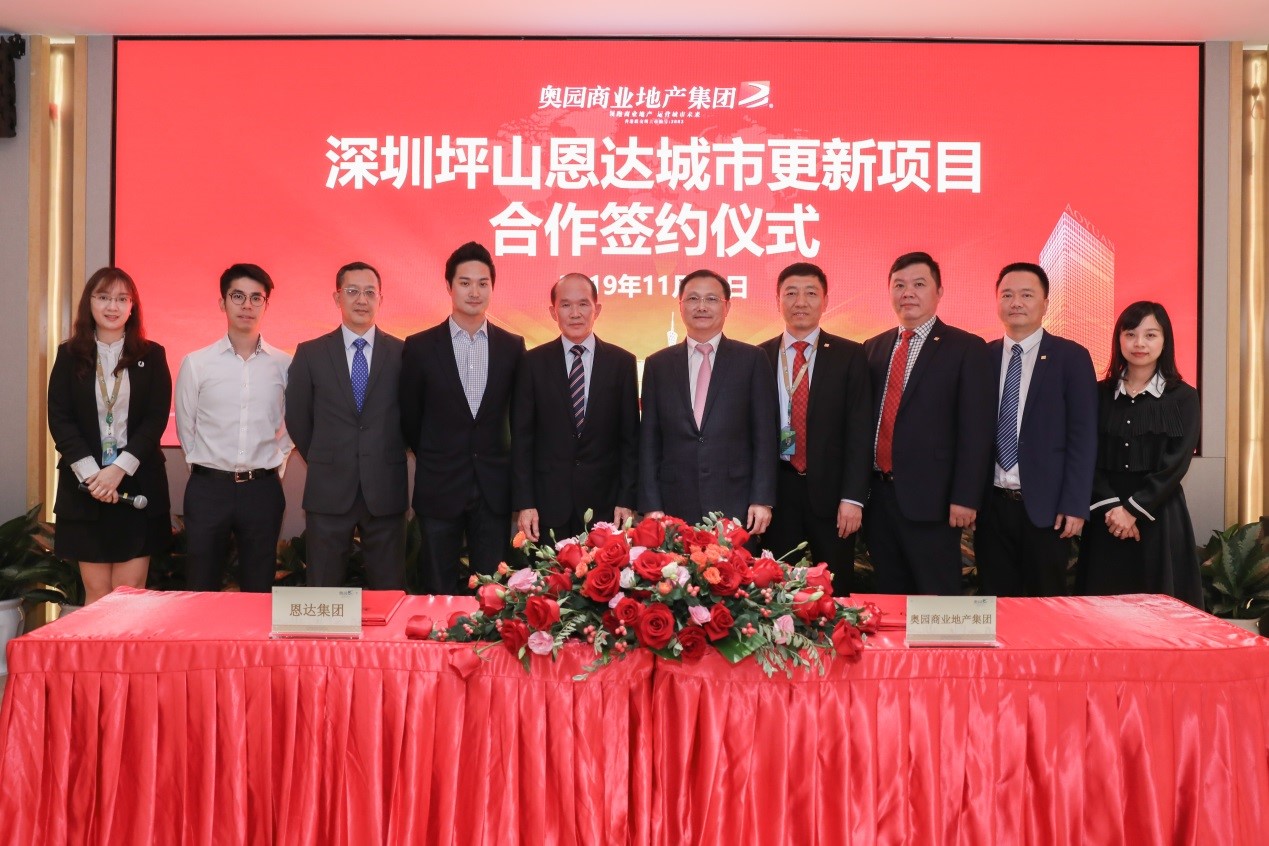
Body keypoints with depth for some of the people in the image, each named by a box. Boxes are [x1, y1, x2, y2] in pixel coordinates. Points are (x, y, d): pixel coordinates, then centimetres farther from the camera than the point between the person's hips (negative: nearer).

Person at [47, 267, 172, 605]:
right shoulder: (70, 355, 7)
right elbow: (59, 419, 0)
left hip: (137, 485, -1)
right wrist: (90, 473, -13)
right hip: (85, 486, 1)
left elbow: (157, 418, -2)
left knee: (130, 595, 0)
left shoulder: (152, 355, 5)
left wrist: (119, 469, -14)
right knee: (96, 594, 4)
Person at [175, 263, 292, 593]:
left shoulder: (284, 365, 1)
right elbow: (185, 427, 9)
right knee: (201, 591, 7)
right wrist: (205, 467, 10)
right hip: (208, 488, 0)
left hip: (263, 489, 0)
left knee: (259, 591, 10)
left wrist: (276, 465, 10)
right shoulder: (196, 363, 0)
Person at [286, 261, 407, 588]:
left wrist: (388, 458, 10)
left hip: (385, 490, 0)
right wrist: (323, 462, 11)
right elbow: (297, 418, 10)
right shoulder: (310, 353, 2)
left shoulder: (402, 353, 1)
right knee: (323, 590, 8)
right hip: (328, 490, 0)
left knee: (388, 590, 8)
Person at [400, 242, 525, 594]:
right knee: (439, 589, 9)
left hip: (494, 488, 1)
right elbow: (410, 418, 6)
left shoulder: (512, 346, 3)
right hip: (439, 487, -1)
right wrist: (434, 460, 11)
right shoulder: (420, 347, -2)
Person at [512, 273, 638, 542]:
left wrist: (627, 500, -2)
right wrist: (523, 503, -4)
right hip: (548, 503, 0)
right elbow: (521, 437, 1)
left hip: (605, 504, 0)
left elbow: (630, 438, 4)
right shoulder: (533, 363, 2)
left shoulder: (622, 362, 3)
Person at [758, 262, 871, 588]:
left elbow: (859, 431, -3)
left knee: (835, 594, 7)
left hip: (830, 491, -1)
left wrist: (853, 497, -10)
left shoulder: (849, 355, 1)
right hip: (776, 491, 1)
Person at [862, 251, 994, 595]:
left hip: (929, 497, -5)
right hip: (877, 494, 5)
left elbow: (975, 430, -8)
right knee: (888, 598, 14)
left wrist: (964, 498, -14)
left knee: (937, 602, 3)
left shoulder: (966, 348, -3)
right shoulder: (873, 347, 13)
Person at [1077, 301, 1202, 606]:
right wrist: (1111, 506, -13)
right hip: (1106, 517, 1)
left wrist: (1134, 509, -14)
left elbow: (1176, 463, -6)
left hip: (1159, 517, -1)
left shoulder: (1183, 397, 3)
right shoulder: (1100, 394, 7)